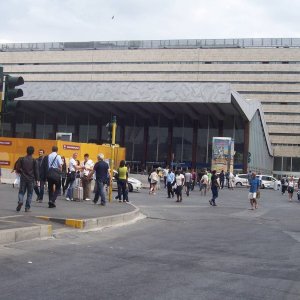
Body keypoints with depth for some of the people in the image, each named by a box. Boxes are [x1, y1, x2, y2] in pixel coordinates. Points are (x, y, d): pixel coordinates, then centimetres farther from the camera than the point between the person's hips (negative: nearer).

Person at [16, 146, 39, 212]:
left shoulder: (22, 159, -1)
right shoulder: (34, 160, -5)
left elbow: (17, 168, -1)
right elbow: (36, 171, -3)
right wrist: (36, 179, 5)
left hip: (23, 178, 1)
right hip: (31, 179, -1)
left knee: (21, 192, 10)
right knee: (29, 193, 7)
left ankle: (20, 201, -19)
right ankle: (27, 207, 4)